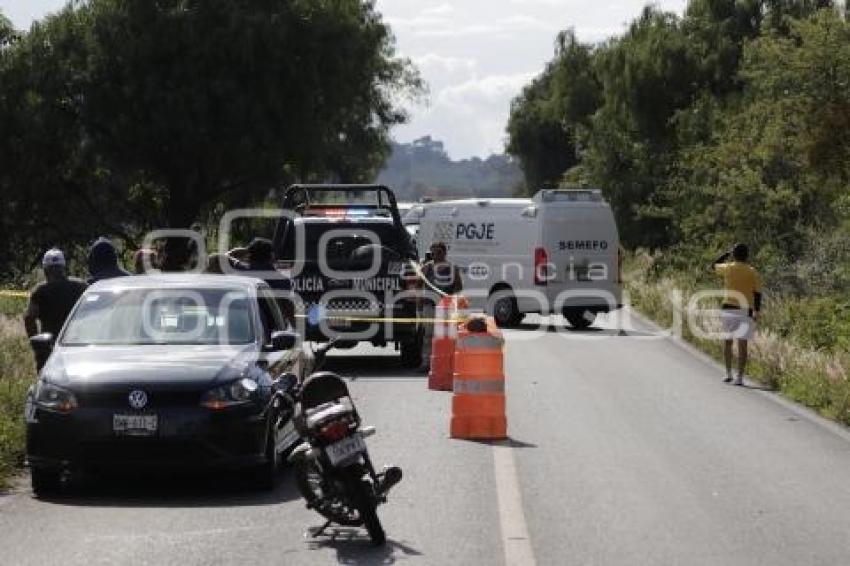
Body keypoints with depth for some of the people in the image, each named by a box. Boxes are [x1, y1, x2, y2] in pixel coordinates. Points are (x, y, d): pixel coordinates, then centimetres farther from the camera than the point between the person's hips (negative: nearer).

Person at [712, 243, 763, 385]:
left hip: (728, 309, 0)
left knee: (727, 341, 16)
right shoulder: (753, 273, 2)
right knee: (742, 343, -2)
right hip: (746, 311, 0)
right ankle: (740, 377, -8)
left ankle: (728, 373, 15)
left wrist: (727, 254, 29)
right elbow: (757, 295, -2)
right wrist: (756, 315, 0)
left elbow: (713, 266, 22)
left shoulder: (728, 268, 1)